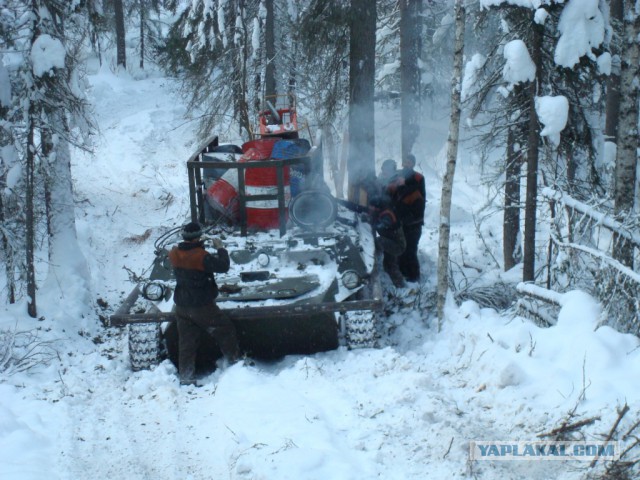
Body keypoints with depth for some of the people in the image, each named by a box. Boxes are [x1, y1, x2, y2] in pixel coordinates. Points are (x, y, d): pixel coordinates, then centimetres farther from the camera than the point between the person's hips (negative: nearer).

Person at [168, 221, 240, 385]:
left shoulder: (175, 254, -2)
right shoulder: (201, 256, -22)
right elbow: (223, 266, -20)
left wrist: (200, 246, 15)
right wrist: (220, 248, -8)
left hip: (182, 306, 6)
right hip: (202, 306, -6)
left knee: (186, 341, 11)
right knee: (226, 330, 13)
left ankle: (186, 377, 12)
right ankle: (236, 362, 24)